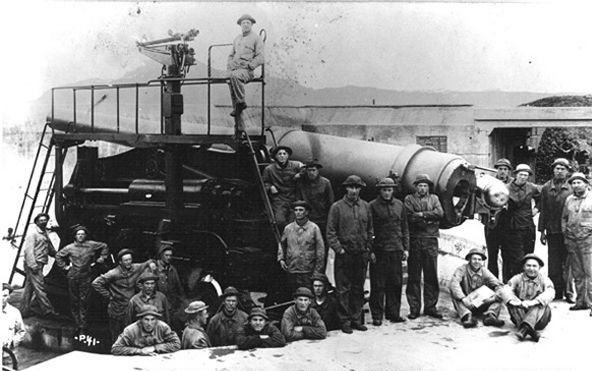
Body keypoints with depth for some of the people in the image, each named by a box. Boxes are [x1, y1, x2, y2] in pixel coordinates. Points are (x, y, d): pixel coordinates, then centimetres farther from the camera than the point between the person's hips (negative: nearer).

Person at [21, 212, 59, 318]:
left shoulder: (45, 233, 18)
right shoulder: (33, 233, -9)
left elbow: (50, 248, 29)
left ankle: (25, 311, 17)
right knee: (39, 287, -8)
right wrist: (33, 265, -22)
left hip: (38, 264, 9)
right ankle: (47, 310, -8)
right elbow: (28, 250, -16)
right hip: (33, 265, -9)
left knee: (29, 287, 12)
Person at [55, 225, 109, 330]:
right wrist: (64, 266, 8)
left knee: (84, 299, -3)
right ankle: (76, 319, 17)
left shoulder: (91, 245, -1)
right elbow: (58, 256, 14)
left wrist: (102, 257, 9)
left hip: (86, 277, -1)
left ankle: (83, 321, 2)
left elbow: (104, 246, 14)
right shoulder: (70, 248, 1)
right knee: (74, 299, 6)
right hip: (73, 276, 1)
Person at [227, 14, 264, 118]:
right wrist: (229, 66, 11)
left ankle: (240, 102, -26)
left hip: (248, 70, -5)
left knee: (235, 76, -36)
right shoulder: (237, 39, 25)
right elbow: (231, 55, 31)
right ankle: (235, 108, -26)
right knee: (231, 77, -28)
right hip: (235, 68, 5)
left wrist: (248, 66, -13)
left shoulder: (256, 38, 6)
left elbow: (261, 58, -2)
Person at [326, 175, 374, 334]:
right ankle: (345, 321, 5)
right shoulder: (337, 207, -2)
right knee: (343, 289, -1)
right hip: (344, 254, -4)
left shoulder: (365, 206, 10)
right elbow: (330, 232, -4)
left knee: (358, 288, 10)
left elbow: (370, 229, 15)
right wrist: (339, 249, -11)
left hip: (362, 255, 4)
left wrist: (369, 248, 7)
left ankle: (356, 319, 18)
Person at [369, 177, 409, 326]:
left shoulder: (399, 205, 11)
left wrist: (406, 248, 9)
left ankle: (393, 313, 17)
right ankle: (377, 315, 6)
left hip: (396, 251, 4)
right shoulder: (372, 206, -2)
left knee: (396, 283, 7)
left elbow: (404, 228, 15)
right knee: (378, 285, -1)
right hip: (379, 251, -4)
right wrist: (370, 250, -8)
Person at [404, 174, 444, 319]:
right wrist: (429, 219, -7)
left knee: (431, 275, 4)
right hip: (414, 240, -2)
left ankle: (430, 306, 12)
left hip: (431, 241, 2)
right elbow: (410, 216, -8)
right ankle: (414, 308, 6)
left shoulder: (434, 198, 16)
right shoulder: (409, 199, 8)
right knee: (414, 276, 0)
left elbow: (440, 213, -3)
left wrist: (422, 214, -9)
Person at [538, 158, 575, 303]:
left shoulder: (571, 188, 2)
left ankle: (568, 292, 7)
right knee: (553, 264, 6)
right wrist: (542, 231, 5)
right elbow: (543, 210, 9)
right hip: (552, 231, 2)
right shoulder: (546, 188, 7)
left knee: (567, 263, 0)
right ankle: (555, 291, 13)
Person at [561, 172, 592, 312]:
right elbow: (564, 218, 23)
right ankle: (580, 301, 18)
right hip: (572, 240, 5)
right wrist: (564, 231, 11)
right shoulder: (569, 199, 14)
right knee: (577, 274, 10)